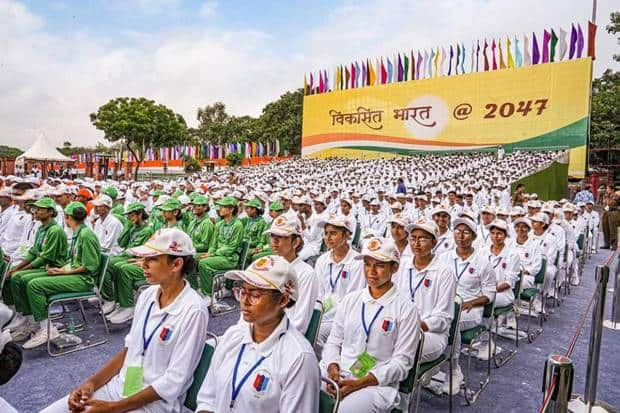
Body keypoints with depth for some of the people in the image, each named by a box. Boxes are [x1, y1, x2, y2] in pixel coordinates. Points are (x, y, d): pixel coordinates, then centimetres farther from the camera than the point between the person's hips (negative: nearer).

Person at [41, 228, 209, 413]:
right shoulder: (147, 295, 1)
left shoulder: (193, 310, -22)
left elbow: (173, 381, -19)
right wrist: (92, 382, -2)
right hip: (121, 385, 6)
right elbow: (129, 349, 10)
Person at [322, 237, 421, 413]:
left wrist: (359, 383, -14)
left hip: (377, 384, -3)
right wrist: (333, 368, -8)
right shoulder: (350, 299, 10)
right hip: (337, 376, 3)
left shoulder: (406, 309, -3)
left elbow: (402, 362, -6)